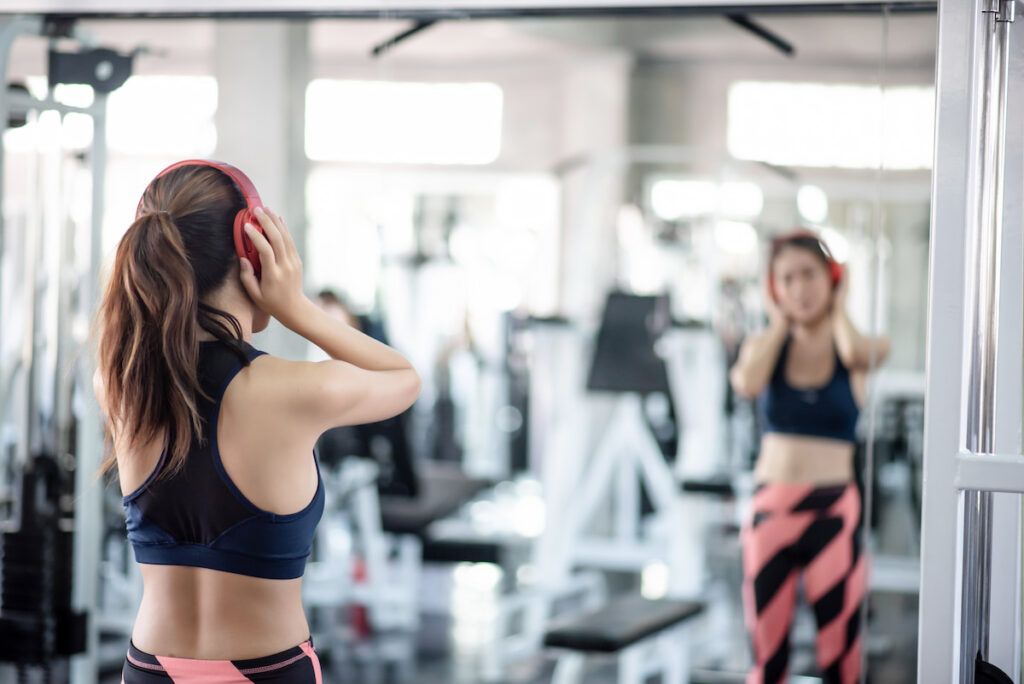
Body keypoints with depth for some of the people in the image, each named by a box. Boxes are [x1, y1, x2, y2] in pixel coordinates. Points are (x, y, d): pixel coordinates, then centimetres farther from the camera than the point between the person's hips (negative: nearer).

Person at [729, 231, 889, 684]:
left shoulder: (865, 348, 2)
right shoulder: (764, 344, 7)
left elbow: (854, 353, -23)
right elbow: (747, 383, -15)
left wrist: (838, 309, -3)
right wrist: (779, 322, 0)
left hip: (833, 511, -2)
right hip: (771, 509, 2)